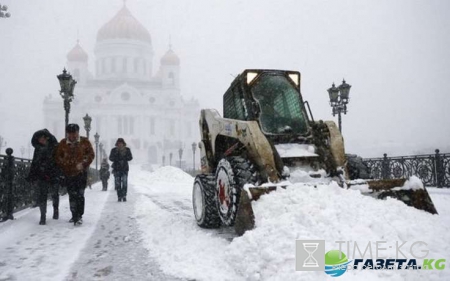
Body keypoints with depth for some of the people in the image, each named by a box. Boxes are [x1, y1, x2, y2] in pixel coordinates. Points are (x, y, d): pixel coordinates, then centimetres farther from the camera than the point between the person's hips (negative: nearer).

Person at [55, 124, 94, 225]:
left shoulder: (84, 142, -1)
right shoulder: (62, 143, 4)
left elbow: (91, 154, 1)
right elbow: (58, 157, 11)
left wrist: (83, 164, -12)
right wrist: (63, 166, -3)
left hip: (81, 172, -2)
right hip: (68, 173, 2)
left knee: (80, 195, -8)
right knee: (72, 195, 7)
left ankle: (79, 216, -3)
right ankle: (74, 215, 19)